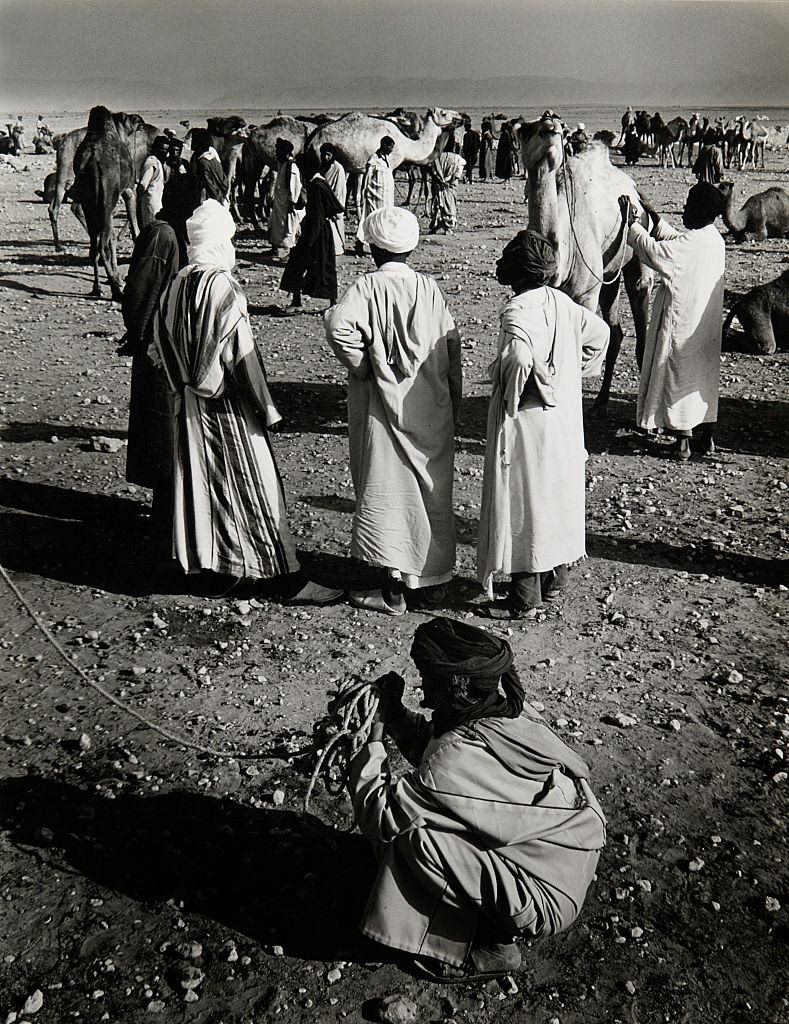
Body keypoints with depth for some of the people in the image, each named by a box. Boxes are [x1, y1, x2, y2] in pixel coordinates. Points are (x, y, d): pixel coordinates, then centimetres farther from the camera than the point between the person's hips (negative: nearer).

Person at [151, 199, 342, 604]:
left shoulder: (176, 286, 3)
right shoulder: (223, 287, -19)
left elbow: (161, 347, 10)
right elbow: (241, 355, -20)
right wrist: (266, 407, -13)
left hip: (190, 404, 7)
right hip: (229, 406, -7)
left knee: (198, 480, 18)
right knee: (255, 487, -2)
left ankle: (200, 557, 30)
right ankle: (285, 578, 4)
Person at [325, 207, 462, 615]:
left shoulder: (368, 286, -10)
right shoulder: (431, 288, 1)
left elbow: (339, 324, -30)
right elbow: (452, 348, 3)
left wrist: (361, 367, -13)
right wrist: (453, 409, 12)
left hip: (386, 409, -4)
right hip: (434, 409, 4)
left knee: (388, 493, 4)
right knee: (434, 492, 15)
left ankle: (394, 588, 7)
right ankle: (435, 577, 27)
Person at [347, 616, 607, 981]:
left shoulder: (460, 756, -29)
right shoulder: (510, 710, -5)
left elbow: (380, 816, -21)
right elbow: (431, 744, 13)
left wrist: (376, 732, -14)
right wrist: (394, 712, 0)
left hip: (547, 902, -9)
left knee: (414, 837, -19)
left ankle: (483, 950, 1)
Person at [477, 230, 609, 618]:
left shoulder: (517, 311, -20)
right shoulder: (563, 303, 4)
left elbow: (520, 357, -38)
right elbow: (599, 332, 18)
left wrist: (510, 396, -21)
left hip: (526, 424, -8)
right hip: (565, 419, 8)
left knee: (521, 506, 3)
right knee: (558, 496, 19)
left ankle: (525, 595, 11)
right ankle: (556, 577, 32)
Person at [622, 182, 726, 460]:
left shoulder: (690, 244, -23)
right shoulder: (715, 240, 4)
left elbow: (652, 251, -17)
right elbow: (674, 242, 16)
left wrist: (632, 222, -6)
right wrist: (653, 218, 13)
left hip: (681, 325, -8)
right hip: (706, 328, 8)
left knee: (677, 379, 3)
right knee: (704, 378, 17)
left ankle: (682, 441, 8)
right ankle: (705, 438, 25)